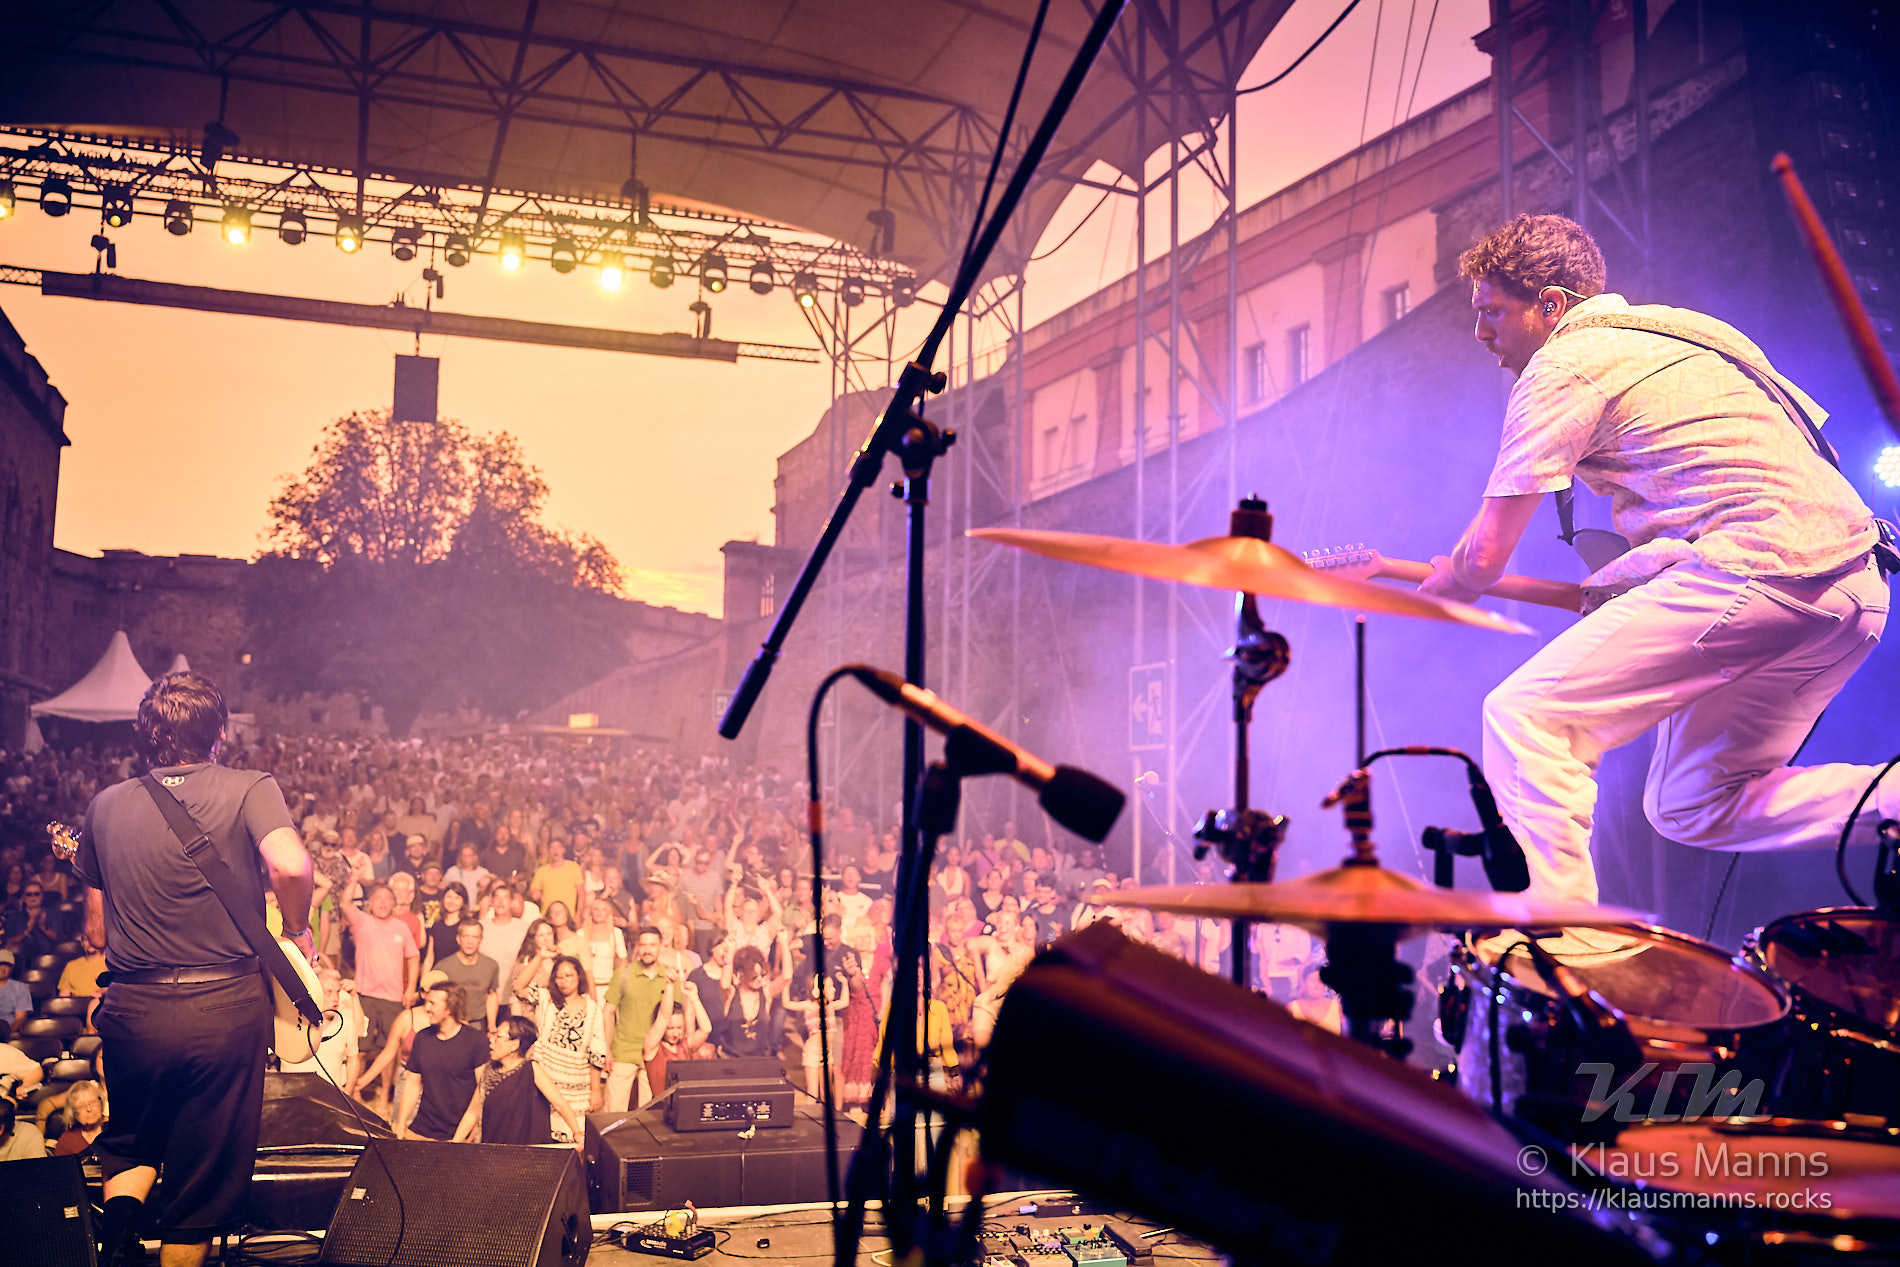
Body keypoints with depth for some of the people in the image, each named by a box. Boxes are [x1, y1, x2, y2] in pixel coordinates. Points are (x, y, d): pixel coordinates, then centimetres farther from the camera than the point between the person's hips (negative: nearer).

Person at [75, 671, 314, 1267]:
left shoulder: (106, 805, 7)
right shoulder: (248, 788, -6)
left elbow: (96, 929, 12)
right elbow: (290, 865, -24)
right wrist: (295, 931, -5)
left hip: (132, 1010, 4)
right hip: (226, 1007, -3)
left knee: (131, 1146, 27)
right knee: (202, 1184, 12)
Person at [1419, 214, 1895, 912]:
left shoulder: (1563, 367, -2)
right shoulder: (1662, 329, 25)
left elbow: (1485, 557, -3)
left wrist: (1441, 582, 20)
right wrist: (1613, 586, 29)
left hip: (1760, 566, -10)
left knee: (1524, 715, -10)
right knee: (1691, 806, 18)